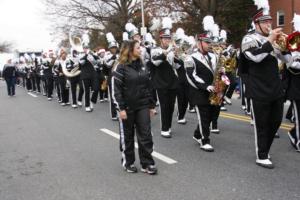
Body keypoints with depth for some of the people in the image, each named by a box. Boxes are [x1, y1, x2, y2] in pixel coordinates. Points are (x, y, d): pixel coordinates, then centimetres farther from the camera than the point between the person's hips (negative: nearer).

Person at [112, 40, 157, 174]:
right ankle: (128, 162, 24)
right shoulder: (121, 67, -9)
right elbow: (115, 89, -13)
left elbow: (148, 86, 13)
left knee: (145, 135, 3)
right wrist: (121, 108, -17)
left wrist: (151, 105, 11)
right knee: (127, 136, 8)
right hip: (127, 107, -5)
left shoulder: (142, 65, 9)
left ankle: (147, 163, 13)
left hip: (142, 106, 5)